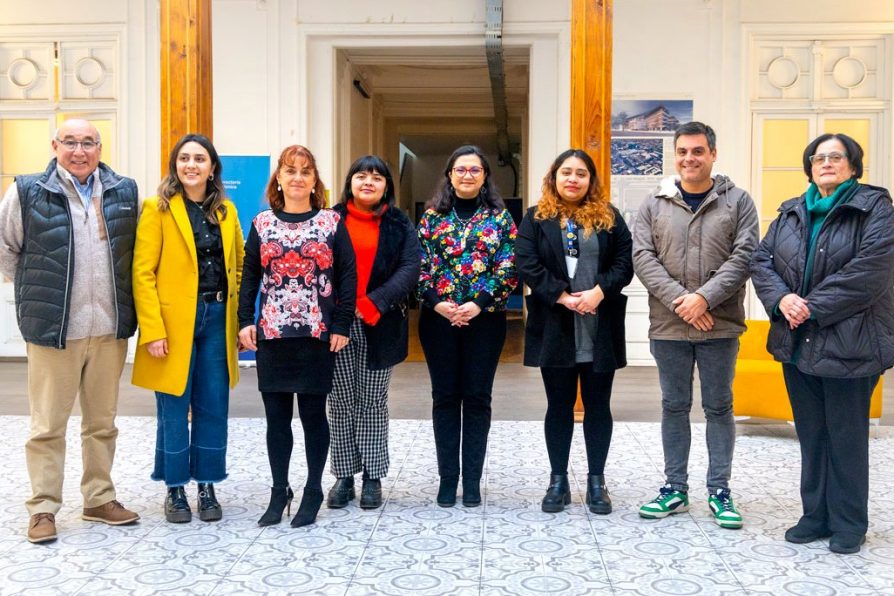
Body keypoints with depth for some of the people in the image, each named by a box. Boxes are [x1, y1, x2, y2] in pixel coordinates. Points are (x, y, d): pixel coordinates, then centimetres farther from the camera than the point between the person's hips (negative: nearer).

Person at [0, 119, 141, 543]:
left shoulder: (125, 192, 5)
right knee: (48, 425, 5)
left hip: (110, 329, 3)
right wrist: (34, 291, 7)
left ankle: (99, 499, 26)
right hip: (52, 331, -3)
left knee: (102, 422, 13)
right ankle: (43, 508, 17)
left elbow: (137, 251, 16)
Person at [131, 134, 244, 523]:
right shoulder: (158, 209, -3)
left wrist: (240, 318, 5)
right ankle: (175, 490, 18)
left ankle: (207, 487, 20)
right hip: (174, 321, -4)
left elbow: (238, 268, 15)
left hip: (217, 319, 4)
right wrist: (152, 329, -15)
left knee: (213, 408, 7)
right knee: (174, 409, 4)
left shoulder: (226, 211, 10)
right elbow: (142, 272, -8)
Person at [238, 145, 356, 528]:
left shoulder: (332, 222, 1)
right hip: (271, 334, 2)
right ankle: (279, 491, 21)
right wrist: (245, 321, -1)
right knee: (276, 415, 8)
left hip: (317, 334, -2)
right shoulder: (262, 223, 8)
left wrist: (341, 325, -7)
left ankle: (313, 492, 19)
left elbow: (347, 276, -1)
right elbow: (249, 275, 9)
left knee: (313, 413, 5)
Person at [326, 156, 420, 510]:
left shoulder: (400, 224, 6)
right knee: (341, 402, 6)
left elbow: (410, 269, -6)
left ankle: (373, 477, 16)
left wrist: (373, 303, -18)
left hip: (380, 324, 0)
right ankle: (344, 476, 17)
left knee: (373, 401, 6)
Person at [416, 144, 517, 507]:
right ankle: (447, 478, 16)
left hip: (485, 319, -1)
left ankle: (472, 480, 14)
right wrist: (436, 302, -12)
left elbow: (508, 268, -3)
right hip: (439, 318, 1)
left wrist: (479, 303, -14)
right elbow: (419, 265, 2)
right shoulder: (433, 216, 7)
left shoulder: (499, 217, 4)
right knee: (445, 397, 6)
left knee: (477, 398, 4)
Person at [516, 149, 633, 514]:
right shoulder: (535, 218, 5)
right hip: (555, 330, -1)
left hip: (600, 329, 1)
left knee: (598, 405, 8)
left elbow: (625, 261, 0)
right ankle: (558, 481, 19)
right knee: (559, 406, 8)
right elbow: (527, 264, -6)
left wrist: (600, 291, -16)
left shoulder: (609, 217, 9)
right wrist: (561, 295, -17)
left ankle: (596, 480, 20)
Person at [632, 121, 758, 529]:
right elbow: (643, 258, -4)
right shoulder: (655, 205, 5)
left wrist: (704, 297, -17)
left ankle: (719, 491, 19)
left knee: (719, 407, 8)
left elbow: (743, 256, -7)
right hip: (667, 326, 1)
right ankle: (675, 488, 22)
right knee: (674, 406, 11)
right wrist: (679, 298, -15)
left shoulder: (737, 201, 2)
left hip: (720, 325, -1)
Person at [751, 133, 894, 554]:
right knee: (811, 435, 13)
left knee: (846, 437, 4)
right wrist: (781, 299, -12)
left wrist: (813, 307, -17)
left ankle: (849, 524, 18)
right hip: (797, 343, 5)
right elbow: (761, 259, 7)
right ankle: (816, 516, 25)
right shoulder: (790, 213, 13)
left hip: (848, 344, -5)